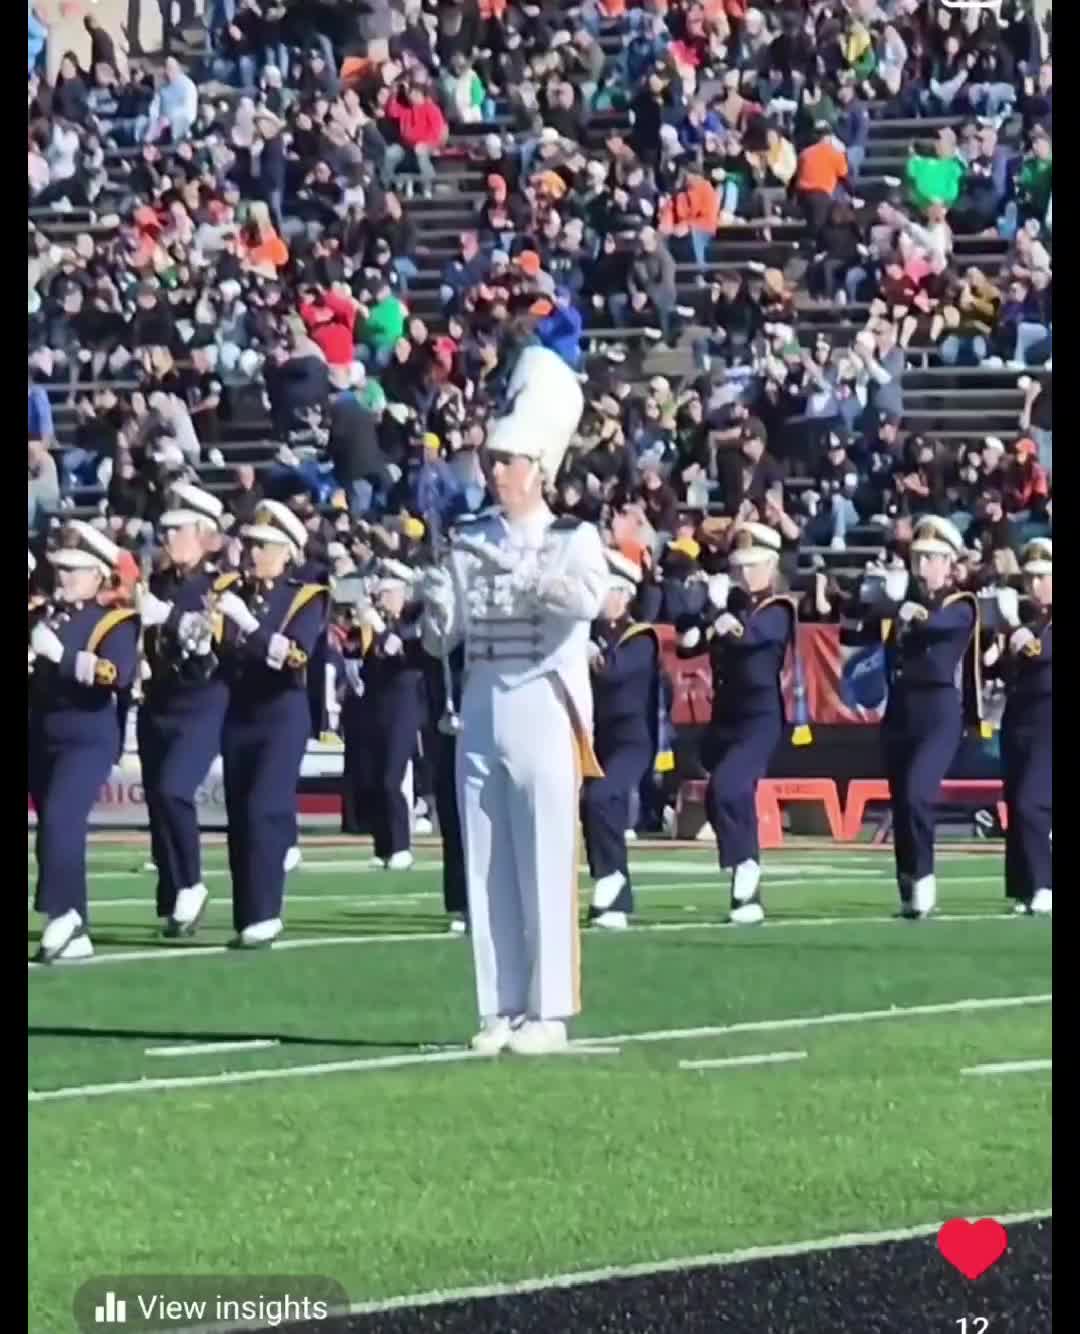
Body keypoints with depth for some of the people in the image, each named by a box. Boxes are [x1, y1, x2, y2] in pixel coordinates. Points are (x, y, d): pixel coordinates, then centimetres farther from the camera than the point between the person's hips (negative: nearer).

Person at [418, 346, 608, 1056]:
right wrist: (436, 602, -13)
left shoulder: (573, 541, -2)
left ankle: (548, 1012, 1)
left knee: (546, 869, -4)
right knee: (487, 870, 6)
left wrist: (513, 570, -34)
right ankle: (502, 1010, 12)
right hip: (481, 714, 5)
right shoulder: (472, 544, 11)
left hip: (544, 714, -5)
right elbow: (441, 639, 9)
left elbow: (587, 598, -24)